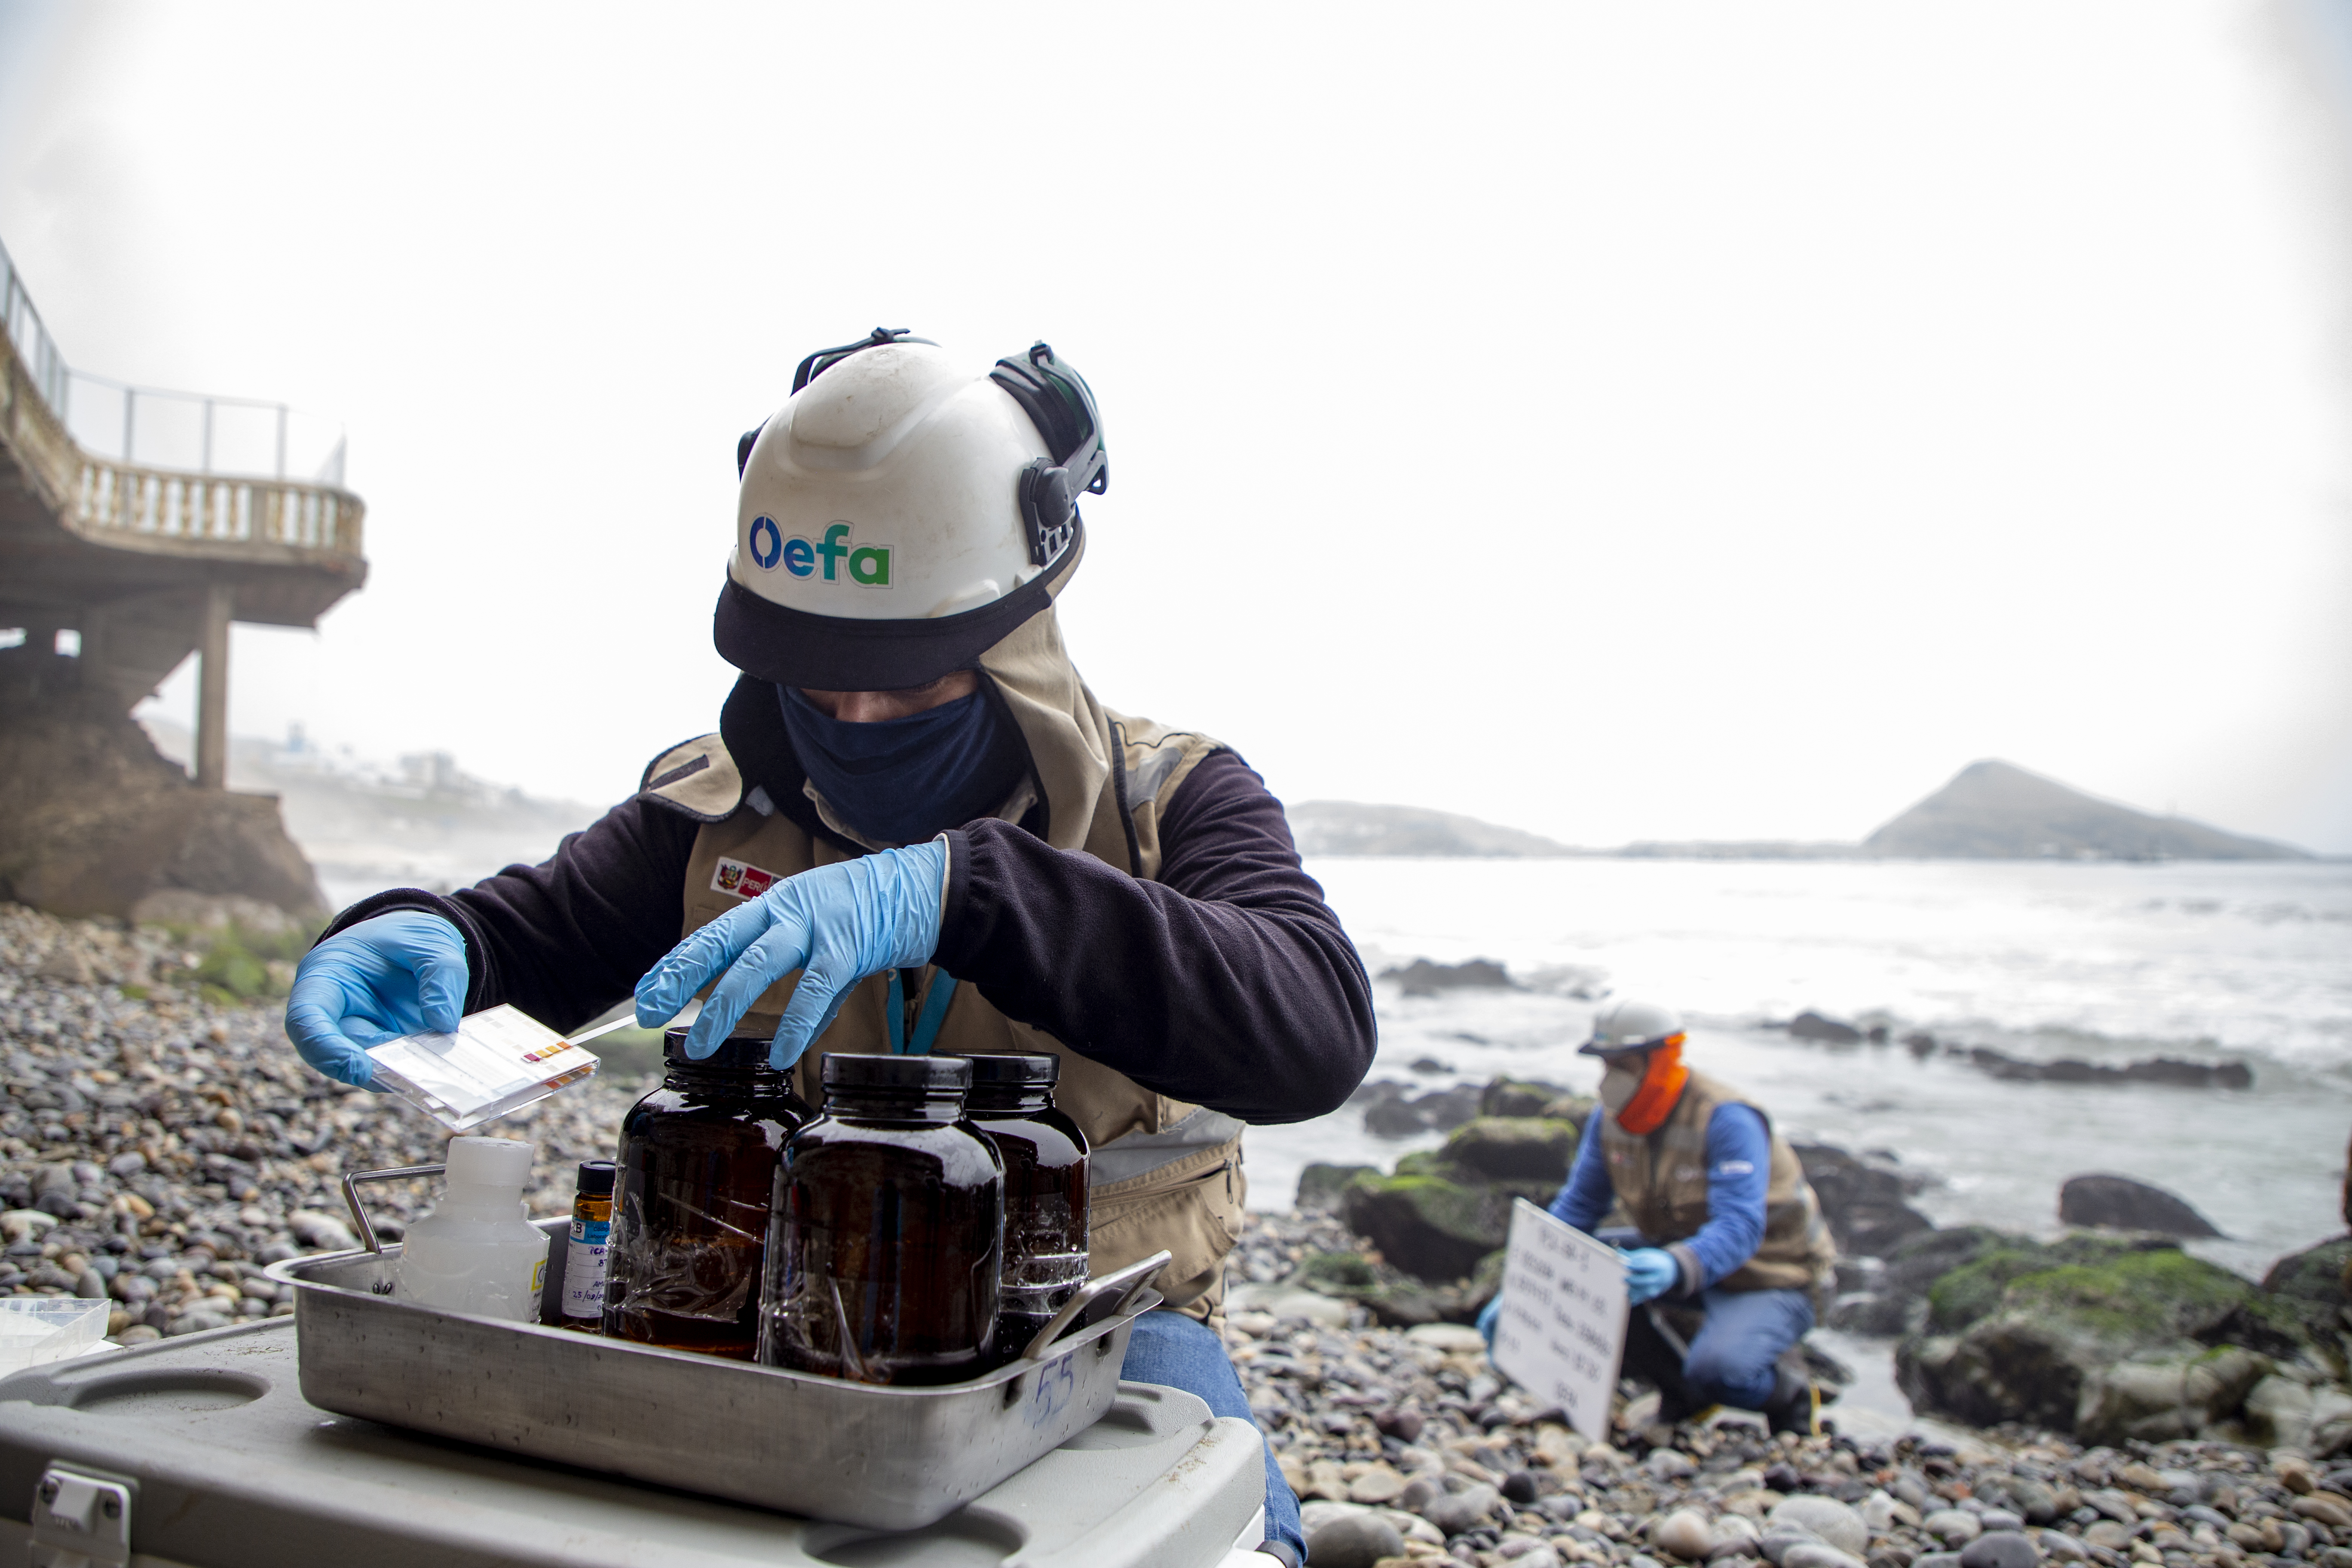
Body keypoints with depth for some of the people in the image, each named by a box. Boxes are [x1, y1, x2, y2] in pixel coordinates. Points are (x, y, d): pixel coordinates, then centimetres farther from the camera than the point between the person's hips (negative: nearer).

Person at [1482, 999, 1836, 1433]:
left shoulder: (1727, 1120, -27)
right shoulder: (1610, 1119, -6)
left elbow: (1739, 1228, -38)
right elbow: (1575, 1210, -2)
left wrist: (1677, 1268, -59)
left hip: (1771, 1277, -6)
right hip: (1681, 1254, 7)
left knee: (1717, 1370, -34)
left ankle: (1788, 1393, 4)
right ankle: (1682, 1387, 5)